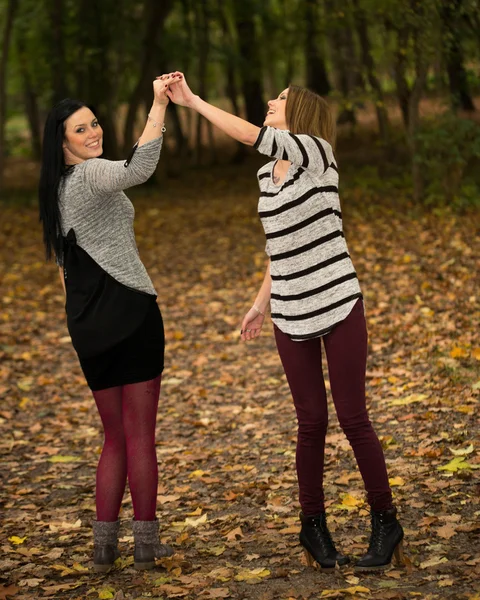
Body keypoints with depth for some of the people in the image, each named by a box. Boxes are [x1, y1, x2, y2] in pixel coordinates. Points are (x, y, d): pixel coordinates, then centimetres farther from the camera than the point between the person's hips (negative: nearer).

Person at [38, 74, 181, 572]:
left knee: (115, 436, 16)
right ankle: (146, 544, 7)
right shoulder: (92, 174, -11)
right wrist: (159, 105, -33)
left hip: (86, 323, 8)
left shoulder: (54, 189, 15)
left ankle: (104, 544, 13)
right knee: (140, 435, 1)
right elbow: (138, 169, -35)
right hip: (129, 309, -8)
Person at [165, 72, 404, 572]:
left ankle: (385, 524, 11)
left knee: (353, 419, -2)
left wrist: (191, 100, -16)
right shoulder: (267, 176, 12)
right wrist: (261, 303, 21)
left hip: (339, 306, -5)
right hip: (291, 317, 5)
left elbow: (252, 135, -20)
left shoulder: (317, 152, -7)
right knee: (311, 423, 7)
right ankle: (313, 526, 19)